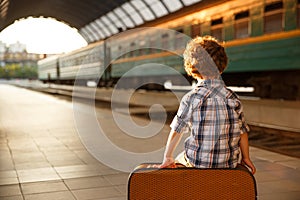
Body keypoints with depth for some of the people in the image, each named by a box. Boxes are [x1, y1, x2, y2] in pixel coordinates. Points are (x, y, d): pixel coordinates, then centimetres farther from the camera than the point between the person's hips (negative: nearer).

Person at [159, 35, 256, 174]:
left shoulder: (191, 99, -16)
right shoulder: (232, 98, -5)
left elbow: (176, 131, -8)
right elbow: (243, 132, 2)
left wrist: (168, 157, 5)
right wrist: (246, 158, 17)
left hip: (198, 163, -3)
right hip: (229, 164, 4)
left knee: (180, 159, 28)